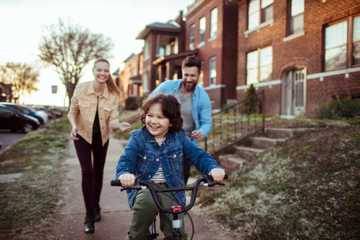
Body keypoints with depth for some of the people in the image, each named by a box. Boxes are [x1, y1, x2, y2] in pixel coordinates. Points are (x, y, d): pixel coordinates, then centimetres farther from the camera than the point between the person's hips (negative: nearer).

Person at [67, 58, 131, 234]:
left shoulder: (113, 94, -16)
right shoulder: (81, 89, -16)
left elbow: (112, 120, -17)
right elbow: (72, 112, -4)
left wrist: (119, 126, -40)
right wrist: (74, 126, -23)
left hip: (101, 137, 2)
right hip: (83, 135, -1)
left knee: (98, 173, 11)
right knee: (87, 171, -14)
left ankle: (95, 206, 36)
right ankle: (89, 215, -2)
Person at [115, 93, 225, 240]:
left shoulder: (179, 137, 0)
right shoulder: (138, 138, -3)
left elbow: (198, 155, -3)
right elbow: (126, 160, -13)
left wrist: (213, 168, -24)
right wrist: (124, 174, -38)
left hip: (171, 190, 1)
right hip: (144, 188, -1)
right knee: (147, 202, -35)